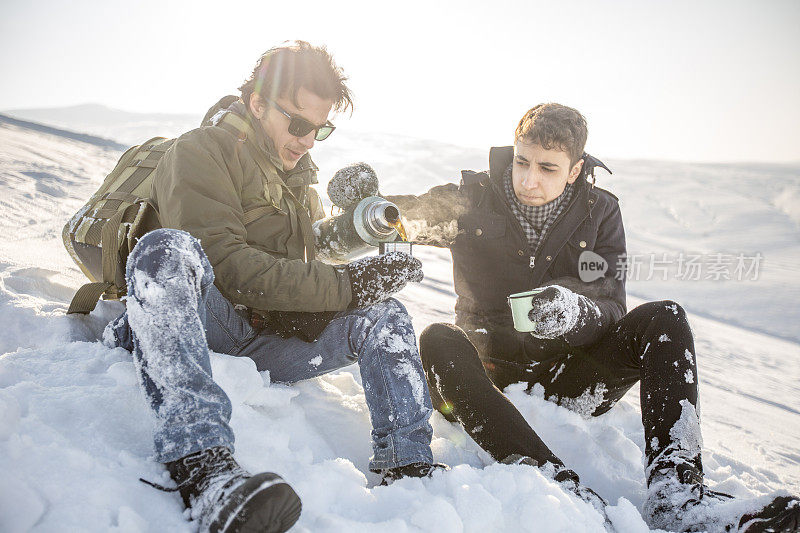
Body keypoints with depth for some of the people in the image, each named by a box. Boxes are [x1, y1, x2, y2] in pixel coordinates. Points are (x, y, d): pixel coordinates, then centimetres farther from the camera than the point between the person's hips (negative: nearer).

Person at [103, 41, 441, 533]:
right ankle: (200, 463, -55)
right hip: (206, 321, -6)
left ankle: (409, 472, -21)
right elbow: (225, 266, -19)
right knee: (168, 248, -37)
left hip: (273, 335, 7)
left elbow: (309, 263, 17)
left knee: (385, 315, -8)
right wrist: (343, 286, -22)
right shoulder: (200, 153, -5)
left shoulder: (299, 172, 20)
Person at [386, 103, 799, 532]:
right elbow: (416, 215, -15)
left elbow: (611, 310, -8)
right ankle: (561, 486, -50)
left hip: (569, 377, 2)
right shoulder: (475, 199, -3)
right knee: (438, 342, -33)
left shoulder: (600, 212, 0)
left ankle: (674, 489, -35)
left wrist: (575, 312, -32)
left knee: (664, 319, -17)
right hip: (493, 375, -1)